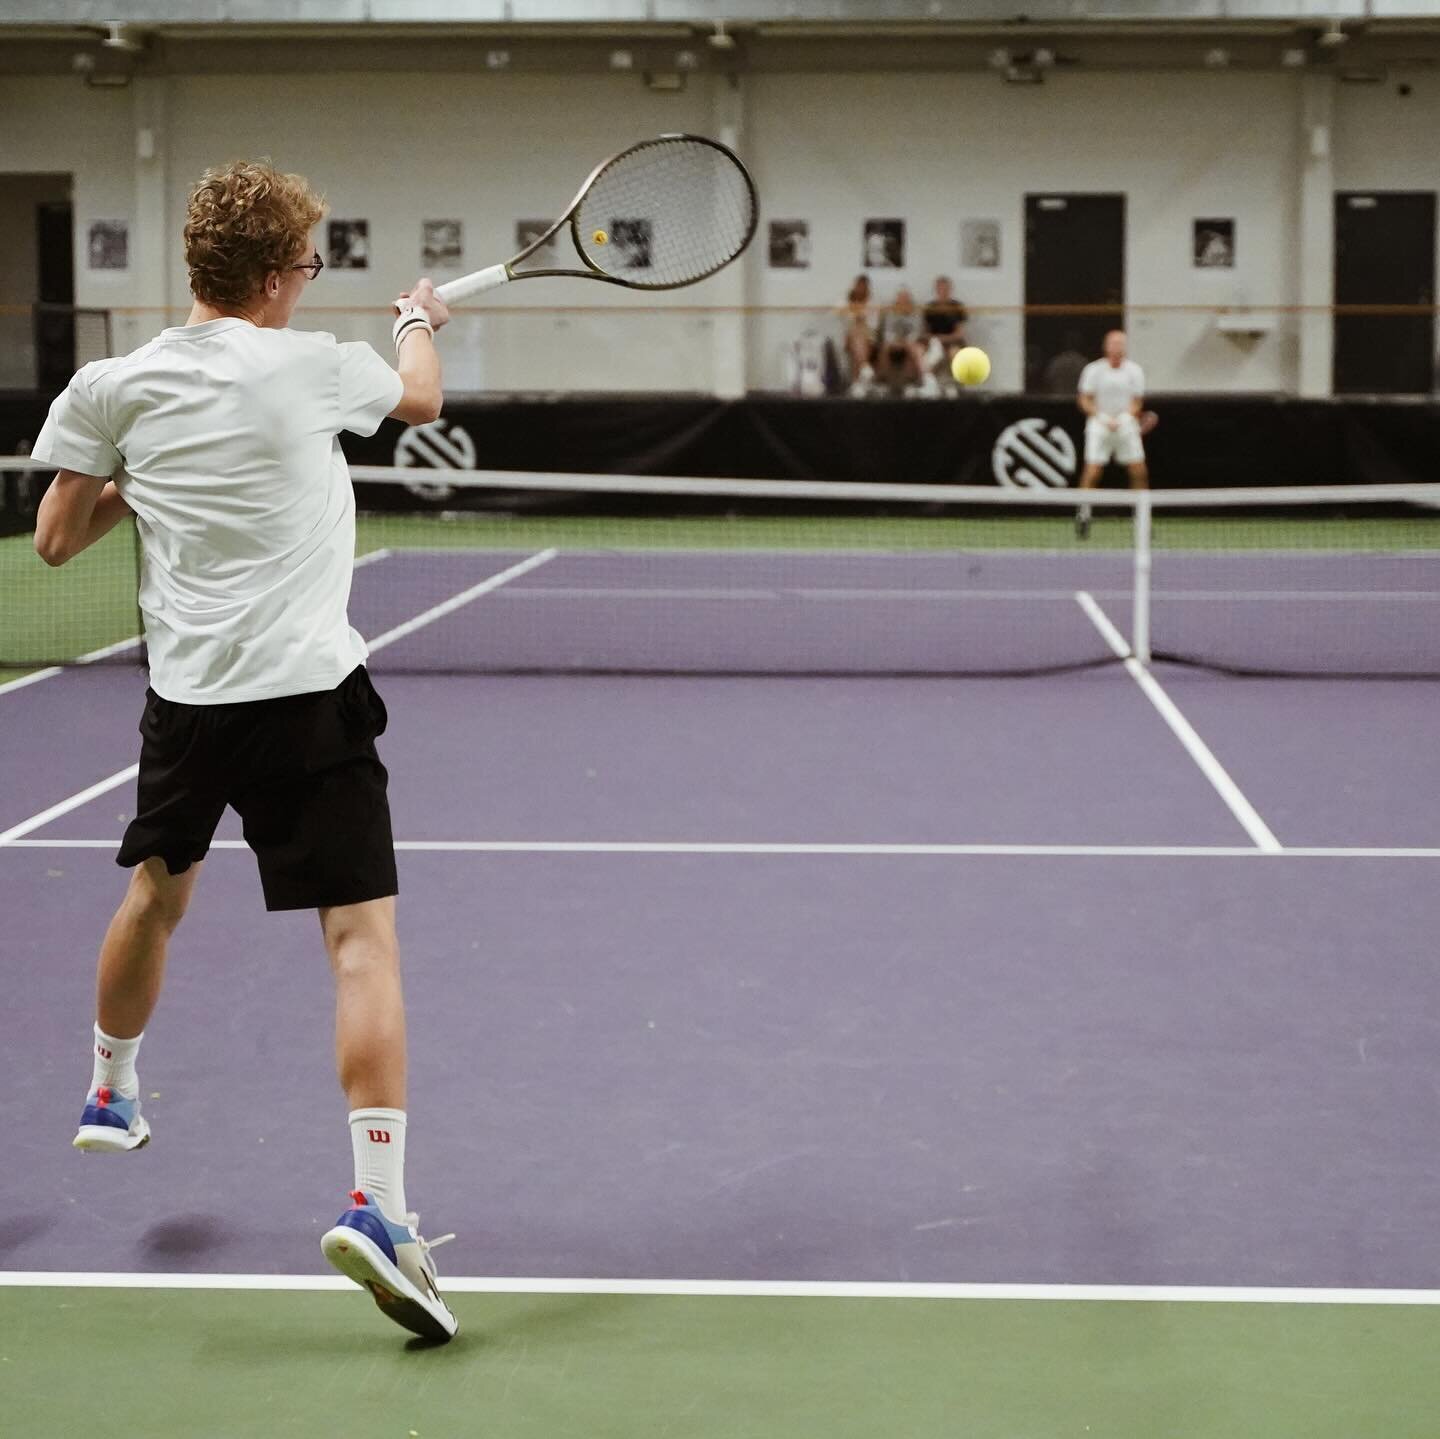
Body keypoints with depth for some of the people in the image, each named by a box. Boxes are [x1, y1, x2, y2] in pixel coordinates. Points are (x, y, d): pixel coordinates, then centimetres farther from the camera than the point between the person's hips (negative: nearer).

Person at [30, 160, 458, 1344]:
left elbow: (56, 541, 8)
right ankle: (377, 1204, -18)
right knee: (365, 935, -6)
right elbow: (422, 398, 17)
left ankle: (112, 1093, 51)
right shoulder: (314, 367, -5)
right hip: (309, 692, -4)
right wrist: (420, 322, 38)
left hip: (186, 693, 5)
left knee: (158, 890, 29)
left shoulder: (117, 388, 1)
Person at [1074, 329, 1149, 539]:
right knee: (1092, 472, -12)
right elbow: (1085, 401, -1)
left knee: (1140, 472, -3)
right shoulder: (1093, 370, -3)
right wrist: (1105, 420, -15)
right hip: (1099, 425, -2)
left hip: (1125, 426, 2)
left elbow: (1136, 403, 2)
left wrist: (1121, 421, -17)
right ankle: (1083, 515, -1)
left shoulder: (1134, 371, 1)